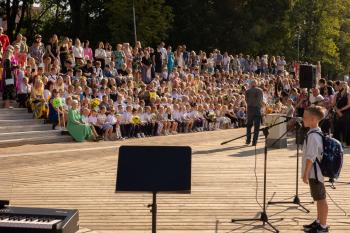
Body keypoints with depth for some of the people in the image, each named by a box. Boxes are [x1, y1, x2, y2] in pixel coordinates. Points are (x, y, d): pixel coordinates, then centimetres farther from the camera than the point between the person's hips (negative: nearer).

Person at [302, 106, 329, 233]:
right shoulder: (318, 133, 9)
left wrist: (306, 174, -19)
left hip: (314, 173, -10)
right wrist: (307, 173, 23)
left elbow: (311, 157, -24)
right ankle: (319, 222, 31)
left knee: (321, 199, -1)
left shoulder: (313, 136, -22)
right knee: (319, 198, 19)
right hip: (316, 172, 10)